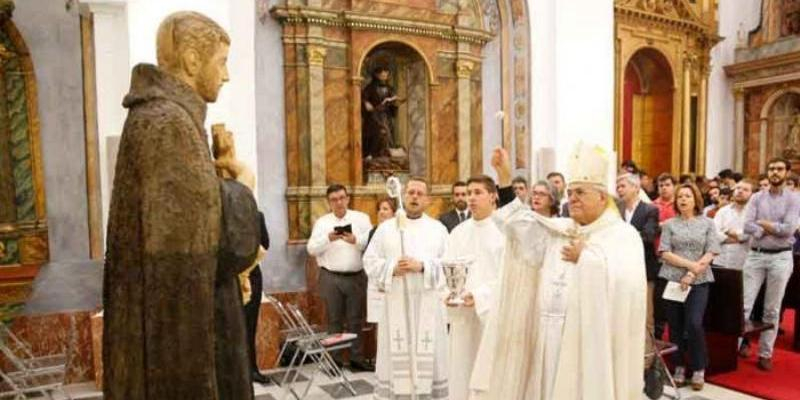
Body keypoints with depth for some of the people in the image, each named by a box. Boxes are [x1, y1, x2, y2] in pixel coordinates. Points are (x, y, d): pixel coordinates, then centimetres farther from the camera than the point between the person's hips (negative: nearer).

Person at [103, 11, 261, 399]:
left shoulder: (161, 116, 13)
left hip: (170, 313, 10)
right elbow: (213, 238, -24)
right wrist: (242, 187, -8)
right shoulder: (168, 123, -20)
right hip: (179, 323, -10)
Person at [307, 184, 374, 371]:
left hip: (356, 277, 0)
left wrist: (356, 240, -24)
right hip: (331, 278, 0)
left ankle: (356, 358, 20)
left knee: (356, 319, 8)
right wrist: (328, 239, -17)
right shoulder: (321, 222, 6)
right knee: (334, 320, 8)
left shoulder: (362, 218, 4)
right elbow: (312, 249, -2)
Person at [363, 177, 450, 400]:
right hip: (396, 303, 0)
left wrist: (422, 266, -16)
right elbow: (370, 261, 4)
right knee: (395, 356, 3)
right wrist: (392, 269, -13)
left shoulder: (438, 229, 7)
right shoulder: (386, 228, 8)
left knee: (428, 355, 2)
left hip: (428, 304, 0)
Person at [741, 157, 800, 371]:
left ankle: (765, 353, 17)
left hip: (781, 258, -1)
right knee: (744, 305, -1)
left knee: (772, 309, 7)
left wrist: (763, 223, -6)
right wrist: (774, 229, -13)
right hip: (755, 255, 1)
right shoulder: (756, 197, 4)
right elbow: (747, 226, -8)